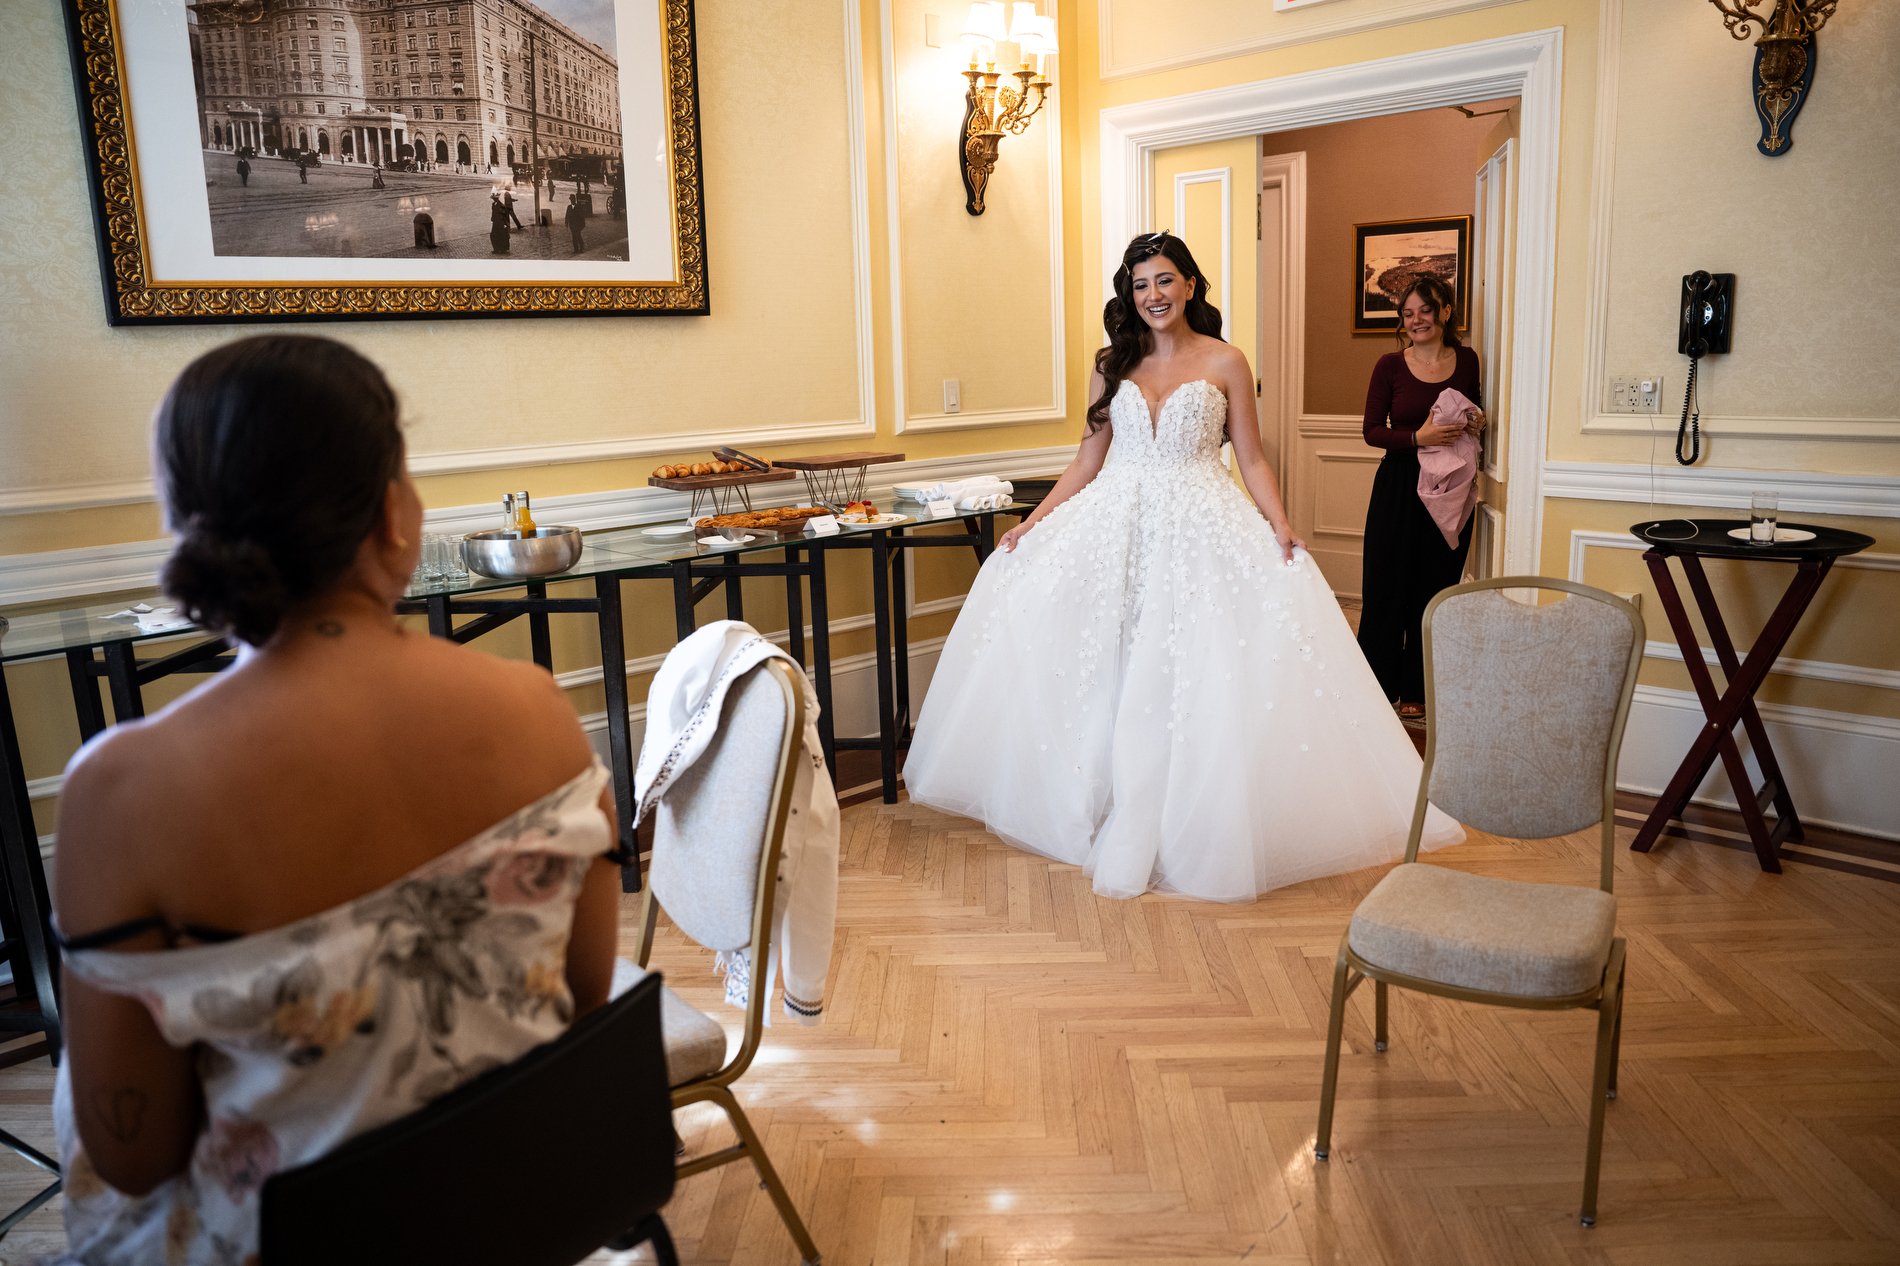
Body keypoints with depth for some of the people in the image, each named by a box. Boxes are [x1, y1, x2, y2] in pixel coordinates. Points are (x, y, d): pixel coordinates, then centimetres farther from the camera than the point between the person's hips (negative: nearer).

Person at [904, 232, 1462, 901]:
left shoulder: (1225, 362, 4)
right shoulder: (1111, 365, 10)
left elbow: (1251, 458, 3)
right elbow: (1087, 461, 12)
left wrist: (1280, 523, -12)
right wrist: (1034, 521, 3)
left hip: (1200, 531, -2)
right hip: (1116, 528, 3)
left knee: (1191, 681, -7)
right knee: (1111, 677, 1)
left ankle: (1185, 832, 5)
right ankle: (1119, 826, 14)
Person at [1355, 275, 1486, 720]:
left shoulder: (1466, 361, 4)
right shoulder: (1390, 366, -4)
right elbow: (1372, 431, -5)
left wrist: (1476, 422, -4)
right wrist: (1417, 437, -20)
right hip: (1399, 486, -3)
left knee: (1436, 586, 8)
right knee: (1388, 586, 0)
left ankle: (1416, 689, 20)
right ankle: (1377, 682, 15)